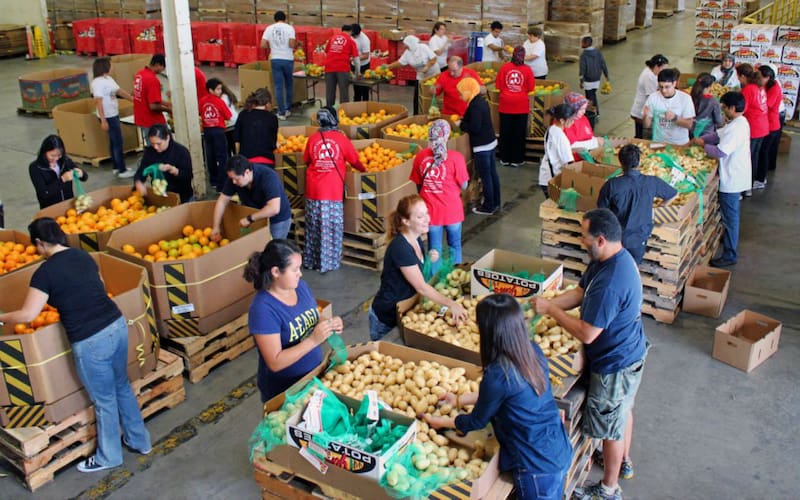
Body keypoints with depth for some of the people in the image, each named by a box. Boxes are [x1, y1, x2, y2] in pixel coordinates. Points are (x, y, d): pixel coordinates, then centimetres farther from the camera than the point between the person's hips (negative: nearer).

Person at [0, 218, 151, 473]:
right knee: (122, 387, 25)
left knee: (104, 400, 12)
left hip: (90, 342, -6)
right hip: (118, 326, 7)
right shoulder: (84, 256, 8)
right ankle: (140, 441, 40)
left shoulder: (45, 272, -11)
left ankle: (108, 457, 33)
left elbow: (27, 315, -9)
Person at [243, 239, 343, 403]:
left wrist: (329, 324, -13)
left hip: (314, 375, 7)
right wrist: (313, 340, -32)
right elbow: (275, 363, -26)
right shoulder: (263, 309, -26)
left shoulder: (301, 286, -5)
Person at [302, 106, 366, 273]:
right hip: (333, 190, -3)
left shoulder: (313, 138, 2)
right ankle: (327, 263, 9)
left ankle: (310, 260, 24)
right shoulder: (341, 138, -5)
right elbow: (354, 161, 3)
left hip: (314, 189, 3)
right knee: (331, 228, 5)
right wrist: (364, 170, 21)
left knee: (313, 227, 14)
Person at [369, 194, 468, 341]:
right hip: (386, 319, -8)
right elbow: (421, 287, -28)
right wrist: (451, 304, -31)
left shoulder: (417, 240, -1)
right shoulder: (400, 247, -28)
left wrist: (430, 261, -10)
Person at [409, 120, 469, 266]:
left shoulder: (420, 156, -7)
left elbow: (418, 185, 3)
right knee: (455, 246, 18)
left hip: (430, 210, 2)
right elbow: (464, 186, -9)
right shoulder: (455, 157, -16)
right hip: (452, 210, -2)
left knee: (434, 249, 14)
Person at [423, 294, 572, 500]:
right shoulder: (534, 352, -4)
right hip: (561, 451, 7)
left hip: (538, 468, -7)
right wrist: (460, 400, 21)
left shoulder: (497, 375, -26)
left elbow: (477, 421, -6)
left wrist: (441, 422, 11)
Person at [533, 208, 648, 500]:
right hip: (629, 352, 10)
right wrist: (548, 304, -8)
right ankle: (624, 462, 53)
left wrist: (551, 309, -22)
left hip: (614, 363, -10)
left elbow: (586, 334, -33)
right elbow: (580, 292, 3)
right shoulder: (617, 258, -6)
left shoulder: (609, 283, -38)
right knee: (622, 410, 29)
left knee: (610, 426, 11)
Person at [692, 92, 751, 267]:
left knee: (730, 216, 0)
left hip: (732, 180, -10)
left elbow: (720, 152, -30)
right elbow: (718, 134, 14)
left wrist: (703, 144, -14)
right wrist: (699, 139, 2)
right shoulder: (739, 122, 5)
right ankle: (730, 238, 46)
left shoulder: (736, 129, -27)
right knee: (730, 214, 27)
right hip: (735, 176, 10)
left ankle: (730, 255, 9)